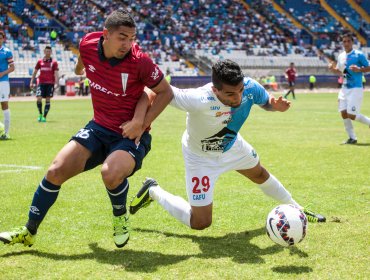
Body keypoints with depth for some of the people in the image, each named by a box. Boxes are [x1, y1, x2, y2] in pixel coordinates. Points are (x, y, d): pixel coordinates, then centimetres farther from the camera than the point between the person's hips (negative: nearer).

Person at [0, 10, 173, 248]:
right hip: (99, 128, 5)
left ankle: (121, 217, 1)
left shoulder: (139, 61, -21)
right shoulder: (88, 45, -9)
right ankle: (29, 232, 14)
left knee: (111, 173, -35)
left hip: (130, 135, -5)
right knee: (56, 171, -6)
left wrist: (142, 124, -15)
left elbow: (166, 92, -9)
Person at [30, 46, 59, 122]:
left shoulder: (54, 62, 3)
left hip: (50, 83, -1)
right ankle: (40, 114, 10)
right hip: (41, 83, 1)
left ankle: (44, 117, 6)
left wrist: (56, 82, -14)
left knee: (48, 100, 0)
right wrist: (31, 82, 8)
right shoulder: (40, 61, 9)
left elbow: (56, 73, -1)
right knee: (39, 99, -11)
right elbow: (35, 72, 14)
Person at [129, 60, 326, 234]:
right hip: (201, 156, -6)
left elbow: (265, 101, -7)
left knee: (260, 174, 30)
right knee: (200, 223, -2)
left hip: (231, 144, 6)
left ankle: (295, 209, 58)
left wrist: (275, 105, -29)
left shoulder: (250, 87, -29)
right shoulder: (199, 100, -46)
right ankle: (153, 192, 20)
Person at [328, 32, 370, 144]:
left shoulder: (359, 55, -8)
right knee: (343, 113, 0)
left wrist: (359, 69, -23)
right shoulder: (340, 56, 10)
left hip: (356, 89, -6)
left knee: (351, 115, -12)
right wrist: (333, 69, 1)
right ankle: (352, 137, 11)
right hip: (344, 89, 6)